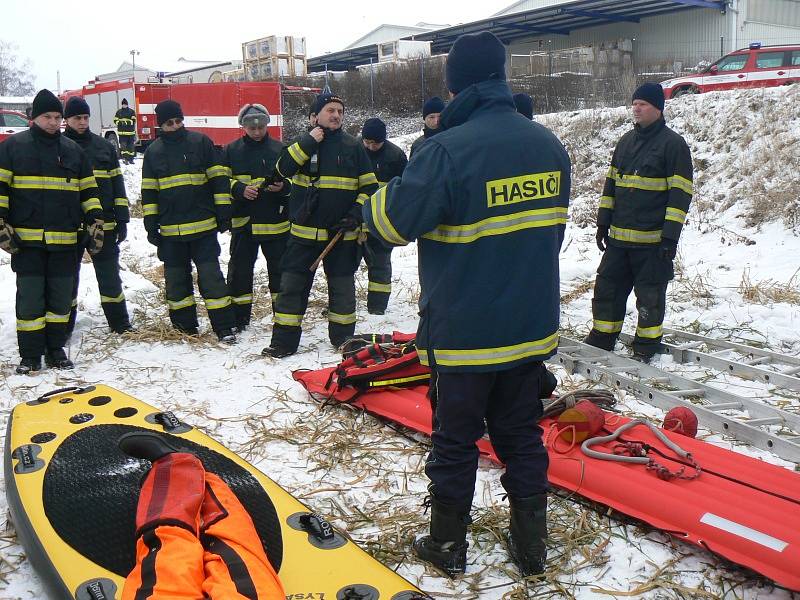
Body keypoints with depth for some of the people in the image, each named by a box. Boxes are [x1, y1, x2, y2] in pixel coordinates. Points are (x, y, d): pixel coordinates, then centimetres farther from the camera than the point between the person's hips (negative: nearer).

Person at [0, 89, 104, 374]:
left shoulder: (73, 150, 12)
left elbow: (89, 191, 14)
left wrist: (95, 224, 6)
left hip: (64, 239, 3)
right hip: (26, 238, -3)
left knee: (61, 297, 7)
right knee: (30, 298, -1)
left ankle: (55, 349, 20)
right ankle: (30, 355, 9)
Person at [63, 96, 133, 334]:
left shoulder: (104, 146, 8)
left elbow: (117, 183, 9)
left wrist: (122, 220, 3)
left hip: (104, 225, 1)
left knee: (109, 274, 7)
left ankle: (120, 323, 15)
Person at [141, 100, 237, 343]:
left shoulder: (201, 142, 0)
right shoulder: (153, 152, 8)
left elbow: (219, 178, 0)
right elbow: (148, 191, 11)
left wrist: (224, 212, -4)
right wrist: (151, 225, 6)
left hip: (203, 225, -3)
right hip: (170, 229, 3)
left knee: (211, 275, -3)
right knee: (176, 277, 9)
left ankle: (224, 326, 1)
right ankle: (185, 324, 23)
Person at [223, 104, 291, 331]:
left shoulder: (279, 149, 2)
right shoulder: (232, 150, 5)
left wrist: (284, 186, -16)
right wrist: (240, 189, -15)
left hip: (275, 220, -1)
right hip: (243, 220, 1)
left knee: (279, 268, 6)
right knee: (240, 269, 7)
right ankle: (239, 317, 18)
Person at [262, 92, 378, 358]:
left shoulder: (353, 146, 4)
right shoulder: (303, 143, 6)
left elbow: (369, 186, 4)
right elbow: (283, 169, -11)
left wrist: (356, 214, -9)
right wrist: (308, 142, -15)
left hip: (341, 233, 0)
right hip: (304, 231, 0)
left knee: (342, 286, 9)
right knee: (292, 284, 0)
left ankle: (343, 337, 25)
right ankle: (284, 341, 9)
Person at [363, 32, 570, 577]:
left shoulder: (449, 149, -20)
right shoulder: (549, 145, 3)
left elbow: (395, 220, -14)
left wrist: (377, 200, 7)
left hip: (463, 333, -5)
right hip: (533, 328, 6)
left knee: (455, 441, 12)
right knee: (522, 436, 18)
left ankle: (448, 543, 27)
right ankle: (531, 543, 29)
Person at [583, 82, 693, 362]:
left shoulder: (673, 144, -7)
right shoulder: (626, 141, 13)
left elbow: (680, 193, -11)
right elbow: (610, 184, 18)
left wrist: (671, 236, -16)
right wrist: (603, 223, 13)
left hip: (653, 239, -6)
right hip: (619, 237, 6)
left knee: (650, 294, 5)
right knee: (607, 286, 10)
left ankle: (647, 345, 19)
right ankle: (602, 338, 23)